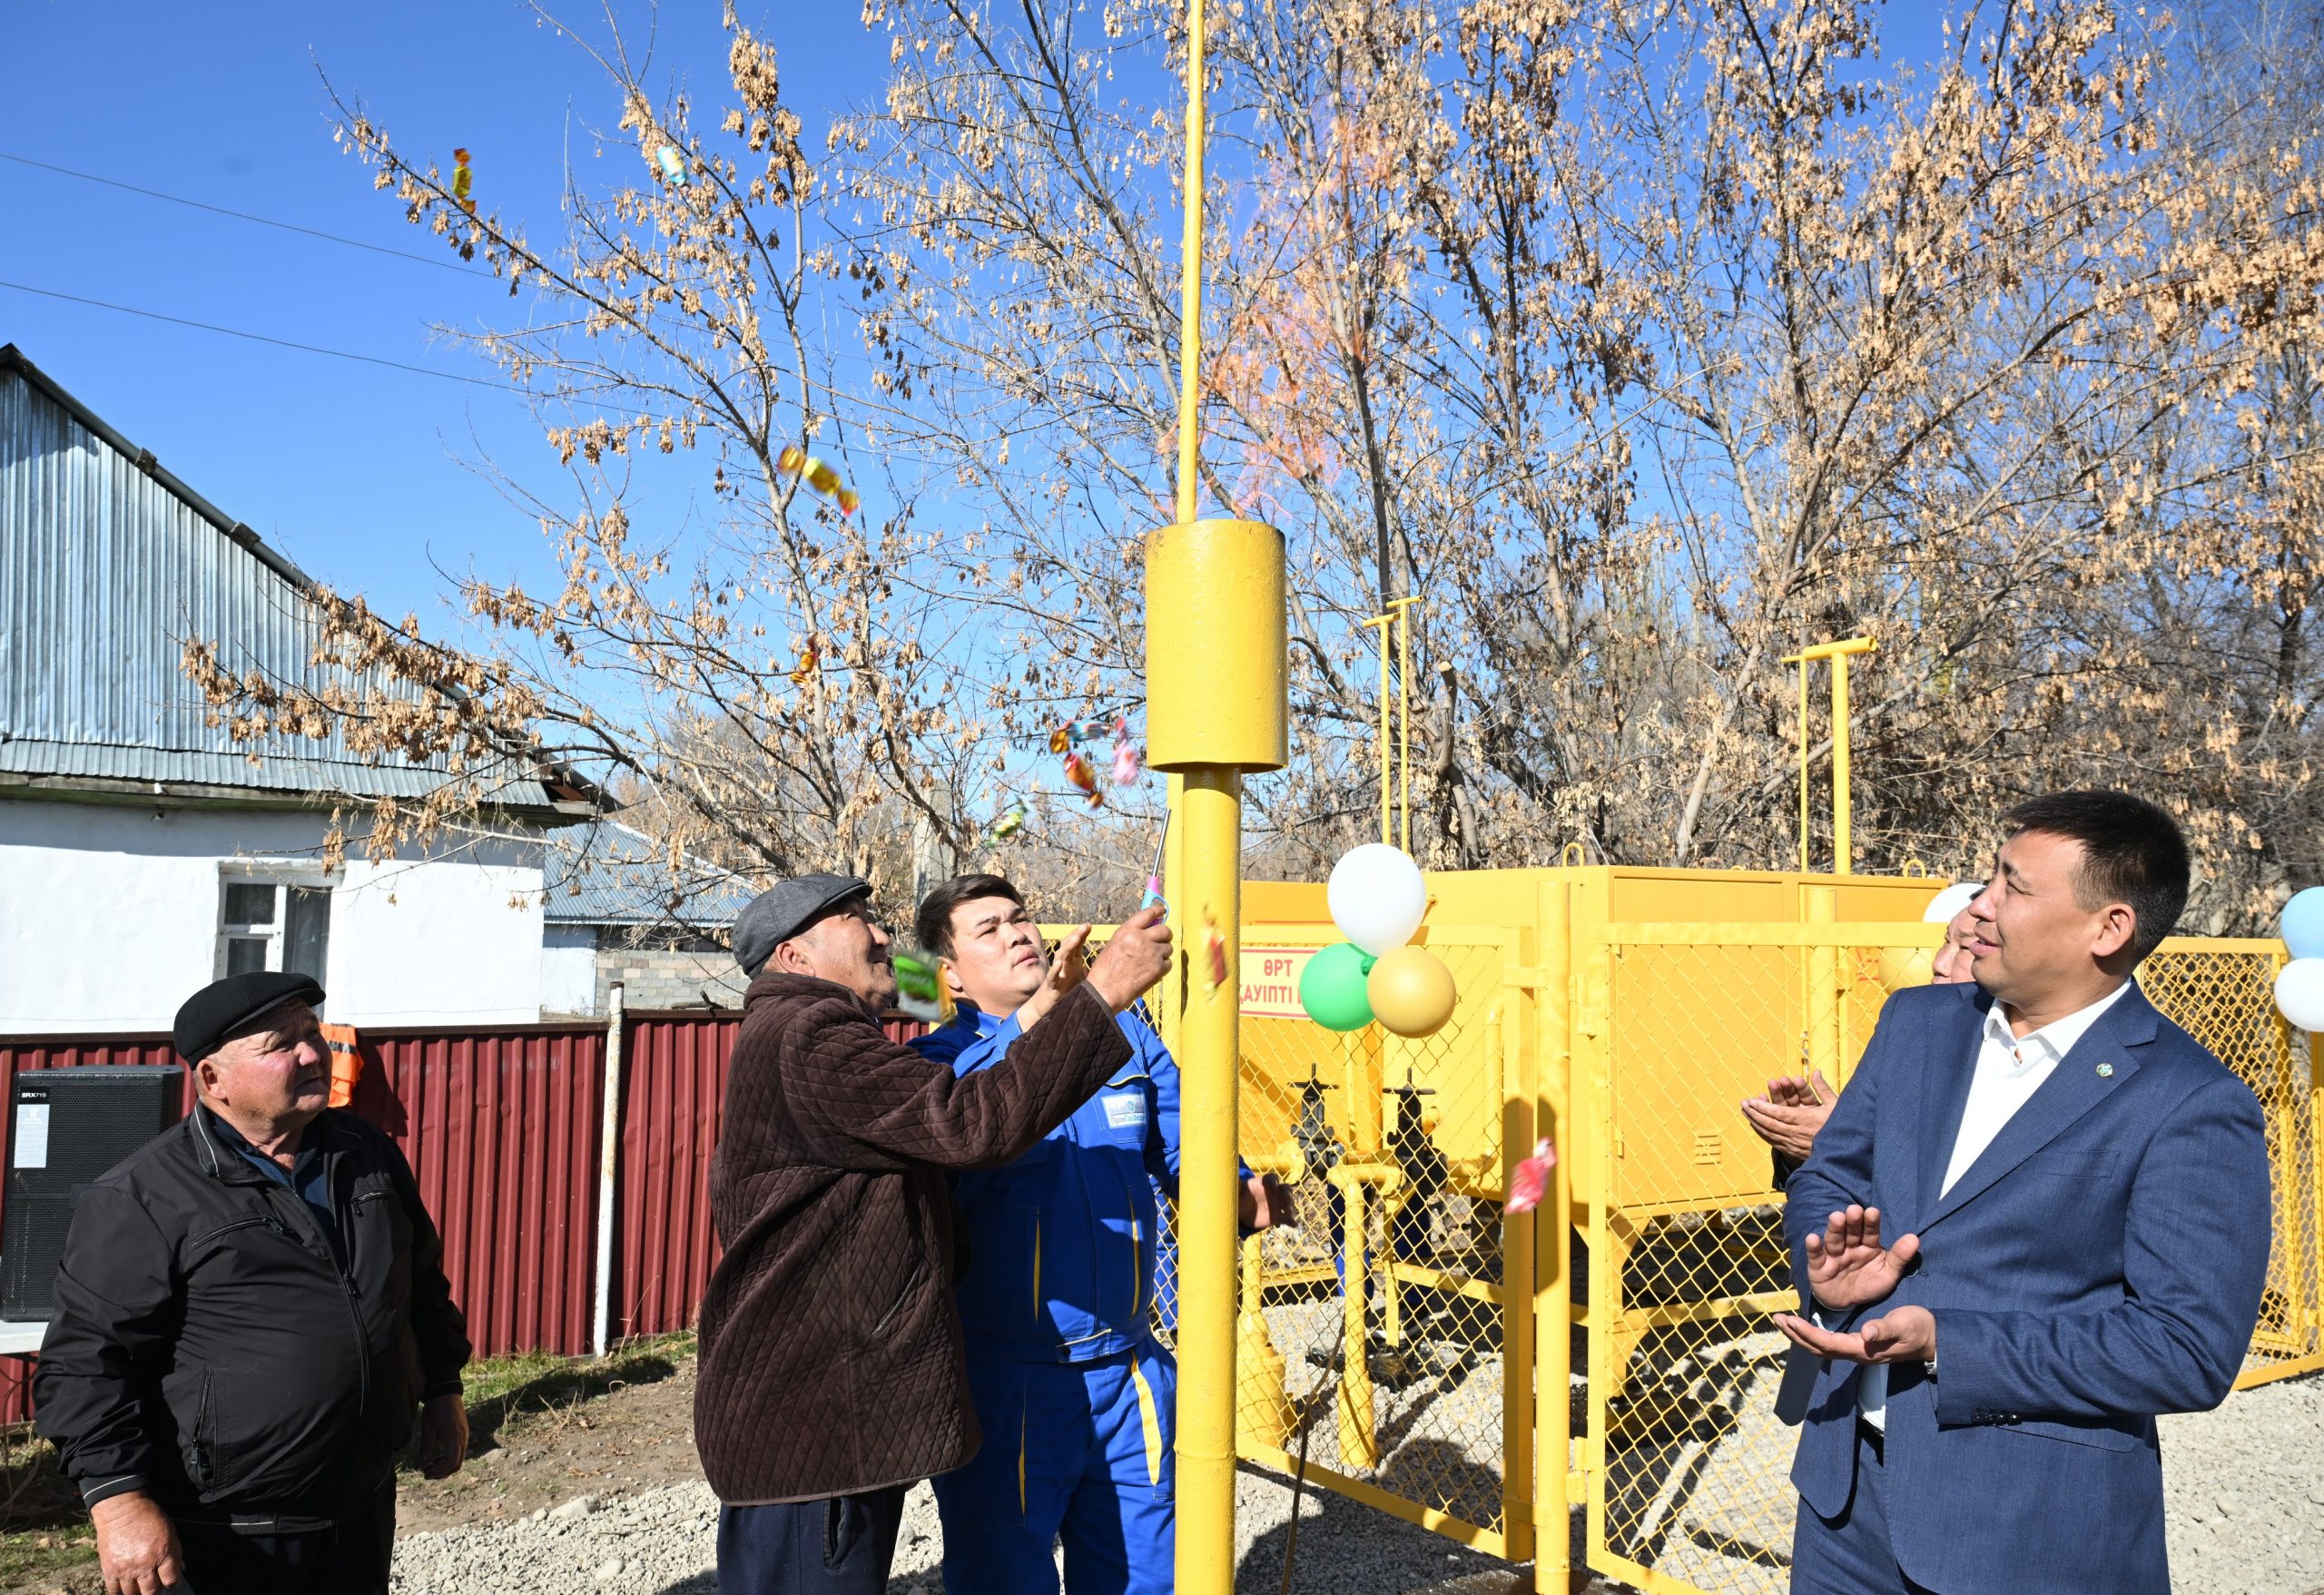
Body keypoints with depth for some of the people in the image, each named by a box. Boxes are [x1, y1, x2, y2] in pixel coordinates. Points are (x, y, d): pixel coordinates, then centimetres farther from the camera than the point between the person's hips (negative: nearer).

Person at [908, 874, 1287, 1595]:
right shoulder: (939, 1064, -7)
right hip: (1002, 1379, -4)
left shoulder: (1124, 1035, 4)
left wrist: (1241, 1194, -20)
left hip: (1128, 1372, 4)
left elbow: (1187, 1149, 2)